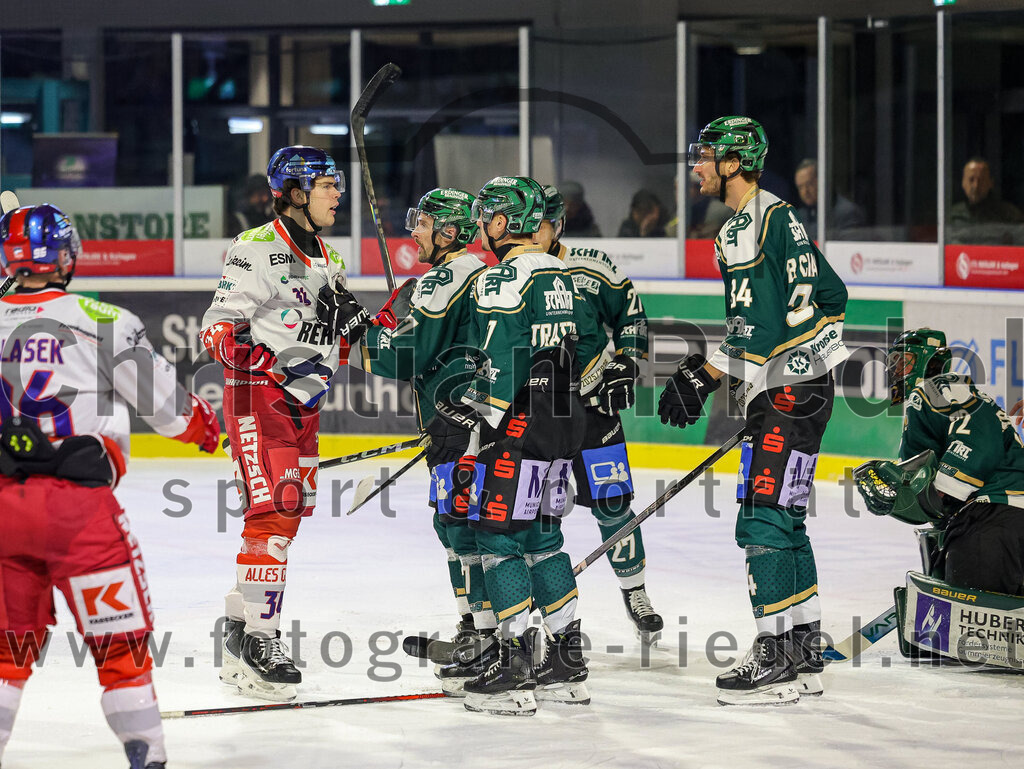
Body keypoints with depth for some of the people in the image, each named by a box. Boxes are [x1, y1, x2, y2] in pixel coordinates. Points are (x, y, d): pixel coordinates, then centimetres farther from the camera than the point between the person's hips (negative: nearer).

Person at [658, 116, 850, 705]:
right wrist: (700, 378, 24)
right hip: (768, 395, 10)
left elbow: (826, 295, -19)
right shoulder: (733, 235, 18)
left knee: (764, 520, -12)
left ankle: (778, 658, -9)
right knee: (782, 522, 11)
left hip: (797, 391, -10)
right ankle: (805, 659, 16)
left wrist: (800, 364, -21)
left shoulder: (776, 219, -13)